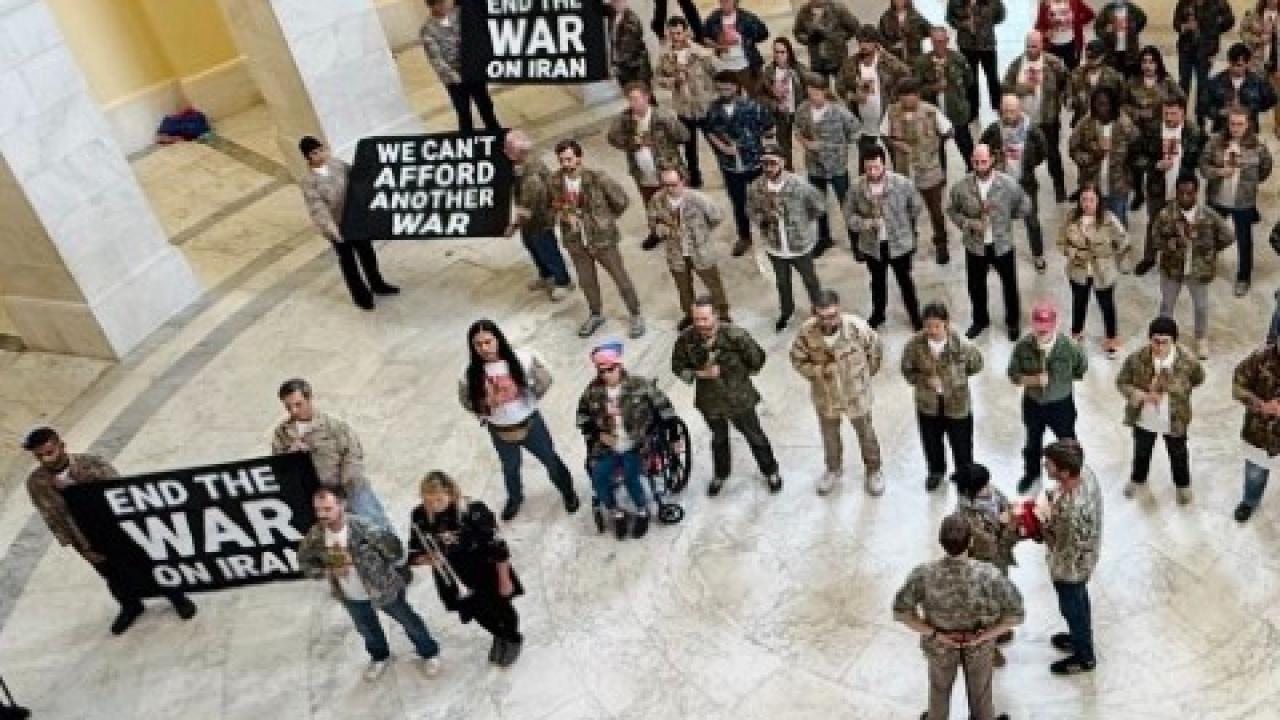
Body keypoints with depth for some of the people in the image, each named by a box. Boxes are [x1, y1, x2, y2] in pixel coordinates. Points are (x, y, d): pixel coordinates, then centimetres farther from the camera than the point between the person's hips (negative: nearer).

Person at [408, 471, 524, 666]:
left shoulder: (474, 511, -28)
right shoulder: (419, 517, -17)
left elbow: (497, 546, -18)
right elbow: (414, 554, -6)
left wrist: (504, 578, -11)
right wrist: (426, 560, -29)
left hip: (485, 571, -4)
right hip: (453, 577, 4)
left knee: (498, 609, 16)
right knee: (479, 614, 21)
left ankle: (513, 638, 50)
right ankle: (500, 636, 55)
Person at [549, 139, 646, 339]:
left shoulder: (597, 178, -20)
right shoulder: (555, 182, -7)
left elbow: (621, 201, -9)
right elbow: (554, 206, 13)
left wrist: (606, 219, 1)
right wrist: (562, 215, -7)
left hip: (602, 237, -4)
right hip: (576, 240, 4)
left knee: (620, 277, 9)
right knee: (586, 281, 18)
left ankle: (636, 316, 27)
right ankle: (595, 315, 43)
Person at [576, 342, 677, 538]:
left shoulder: (639, 385, -13)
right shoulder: (593, 391, -4)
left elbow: (664, 409, -6)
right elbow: (583, 417, 12)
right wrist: (598, 434, -3)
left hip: (636, 445, -3)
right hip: (608, 447, 3)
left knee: (630, 478, -24)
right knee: (598, 480, -17)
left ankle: (642, 512, 6)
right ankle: (617, 514, 10)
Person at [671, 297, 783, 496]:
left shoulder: (735, 335, -28)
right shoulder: (686, 340, -22)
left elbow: (757, 359, -11)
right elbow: (678, 367, -6)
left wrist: (740, 374, -3)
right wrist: (700, 374, -22)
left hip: (739, 398, -2)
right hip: (710, 400, 2)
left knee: (755, 437, 19)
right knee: (719, 439, 27)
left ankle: (771, 472, 46)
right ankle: (720, 474, 54)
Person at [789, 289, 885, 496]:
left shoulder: (857, 326, -29)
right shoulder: (806, 331, -26)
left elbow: (875, 350, -8)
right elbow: (798, 359, -7)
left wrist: (865, 375, 1)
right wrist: (818, 372, -19)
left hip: (857, 393, -1)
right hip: (825, 396, 1)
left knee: (866, 434, 22)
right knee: (829, 436, 25)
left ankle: (874, 470, 48)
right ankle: (834, 469, 53)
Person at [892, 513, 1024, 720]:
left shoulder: (924, 574, -31)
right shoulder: (988, 575, -33)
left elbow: (901, 611, -21)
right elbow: (1015, 614, -24)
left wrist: (933, 633, -15)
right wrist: (985, 635, -17)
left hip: (940, 646, 1)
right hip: (979, 647, -1)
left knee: (940, 689, 32)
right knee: (980, 691, 31)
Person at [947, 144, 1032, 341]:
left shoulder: (1008, 184, -16)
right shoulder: (962, 186, -14)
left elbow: (1025, 206, 0)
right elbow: (952, 210, 0)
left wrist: (1005, 219, 1)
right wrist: (968, 223, -15)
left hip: (1002, 244, -1)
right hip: (974, 245, 1)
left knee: (1009, 285, 16)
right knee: (976, 286, 17)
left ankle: (1012, 322, 39)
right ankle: (980, 320, 42)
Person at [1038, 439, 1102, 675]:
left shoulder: (1073, 510, -45)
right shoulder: (1084, 470, -20)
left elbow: (1065, 550, -30)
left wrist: (1040, 526, -21)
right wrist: (1051, 497, -12)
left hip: (1072, 566, -8)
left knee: (1072, 607, 20)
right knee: (1078, 601, 32)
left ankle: (1084, 657, 46)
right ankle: (1080, 637, 59)